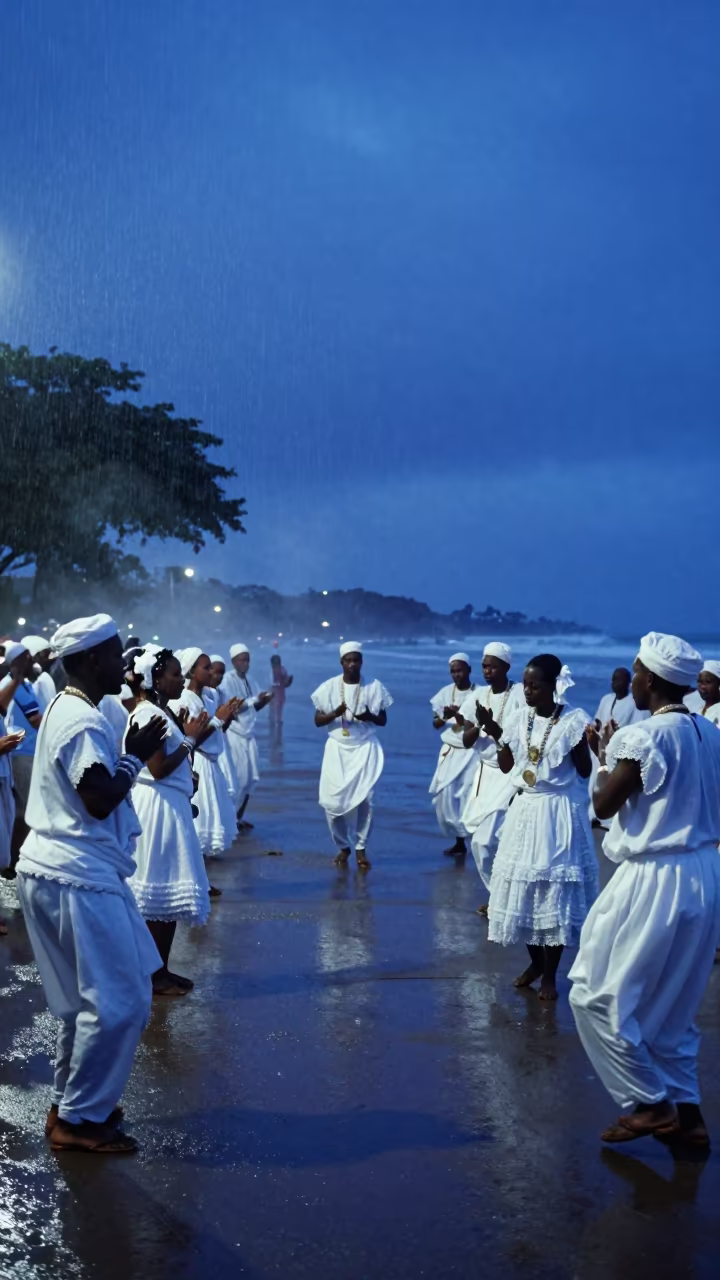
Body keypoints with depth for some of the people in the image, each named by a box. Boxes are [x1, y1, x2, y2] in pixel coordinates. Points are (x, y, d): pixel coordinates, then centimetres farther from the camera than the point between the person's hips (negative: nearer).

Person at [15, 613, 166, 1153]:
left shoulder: (66, 709, 14)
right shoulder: (84, 722, -18)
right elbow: (100, 800, -21)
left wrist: (130, 753, 12)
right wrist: (136, 756, -11)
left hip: (62, 871, 11)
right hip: (79, 878, -11)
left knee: (89, 997, 19)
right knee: (120, 1002, -4)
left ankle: (74, 1102, 28)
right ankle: (79, 1119, 4)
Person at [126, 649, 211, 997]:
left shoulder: (161, 711, 12)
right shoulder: (149, 714, -18)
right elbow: (158, 769, -22)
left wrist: (191, 735, 8)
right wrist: (190, 739, -14)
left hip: (170, 805, 10)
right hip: (159, 807, -10)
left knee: (163, 891, 14)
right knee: (162, 891, -3)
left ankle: (159, 969, 22)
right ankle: (156, 975, 5)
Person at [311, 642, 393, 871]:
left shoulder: (375, 687, -2)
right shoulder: (329, 687, -2)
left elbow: (383, 720, 4)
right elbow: (318, 720, 0)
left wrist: (369, 716, -18)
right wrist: (335, 713, -20)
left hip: (365, 749, -1)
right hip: (337, 749, 1)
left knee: (364, 799, -8)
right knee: (333, 800, -4)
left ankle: (361, 848, 8)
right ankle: (343, 846, 17)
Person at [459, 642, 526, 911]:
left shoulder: (521, 695, -10)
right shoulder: (477, 698, 5)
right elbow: (467, 741, 1)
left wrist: (491, 724, -23)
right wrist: (480, 725, -17)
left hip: (510, 774, -6)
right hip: (484, 773, 6)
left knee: (486, 840, -13)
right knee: (480, 841, 5)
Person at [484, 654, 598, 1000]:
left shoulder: (574, 720, -11)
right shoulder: (522, 718, 4)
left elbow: (584, 772, -10)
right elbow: (507, 766, 9)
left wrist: (584, 745, -26)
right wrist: (497, 736, -4)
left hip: (559, 812, -5)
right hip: (524, 809, 5)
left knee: (555, 886, 0)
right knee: (522, 884, 9)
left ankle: (550, 974, 11)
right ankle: (535, 961, 27)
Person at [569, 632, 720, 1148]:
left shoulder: (643, 737, -17)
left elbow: (603, 805, -8)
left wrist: (607, 758, 8)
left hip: (656, 881, -8)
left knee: (596, 995, 6)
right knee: (671, 1005, 21)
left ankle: (651, 1104, 9)